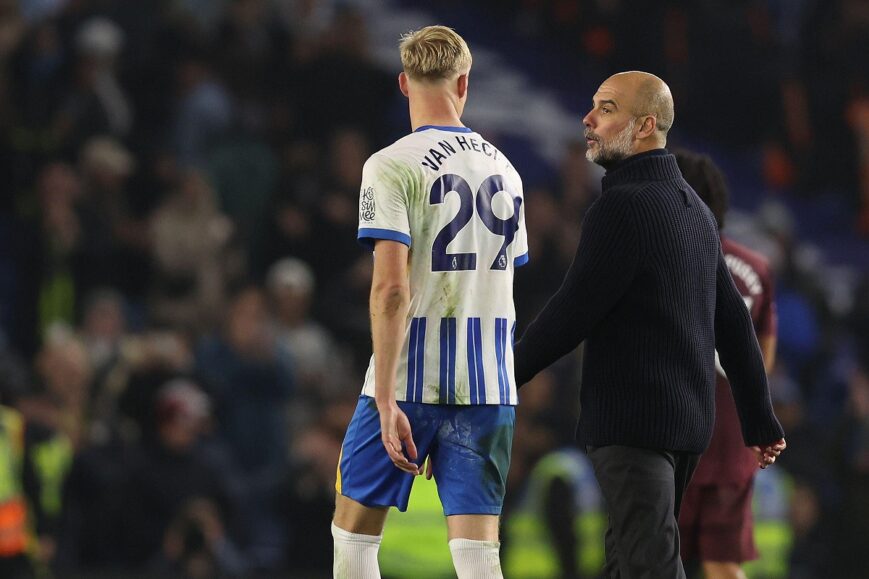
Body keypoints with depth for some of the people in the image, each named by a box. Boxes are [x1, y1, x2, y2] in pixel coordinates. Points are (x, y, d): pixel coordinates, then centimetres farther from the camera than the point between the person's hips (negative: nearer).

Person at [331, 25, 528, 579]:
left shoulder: (393, 166, -8)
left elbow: (391, 288, -16)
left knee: (354, 533, 11)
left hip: (410, 383, -4)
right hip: (490, 386, 4)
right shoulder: (504, 169, 11)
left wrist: (386, 399, -17)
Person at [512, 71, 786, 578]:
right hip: (689, 421, 9)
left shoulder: (623, 206, -14)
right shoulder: (693, 208, 14)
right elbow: (733, 321, 18)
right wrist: (761, 420, 22)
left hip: (633, 422, -9)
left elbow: (573, 312, -16)